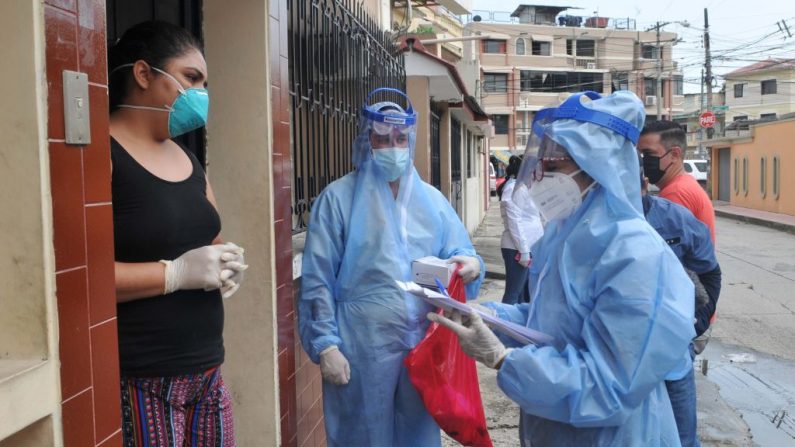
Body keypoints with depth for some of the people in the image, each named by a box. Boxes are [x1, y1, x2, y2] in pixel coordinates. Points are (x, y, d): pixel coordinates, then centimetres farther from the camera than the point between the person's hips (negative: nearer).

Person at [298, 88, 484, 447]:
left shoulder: (431, 199, 8)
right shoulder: (338, 198, -4)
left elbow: (457, 252, 9)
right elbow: (318, 281, -7)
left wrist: (471, 264, -15)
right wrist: (326, 345, -12)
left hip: (422, 341, 4)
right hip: (362, 346, -4)